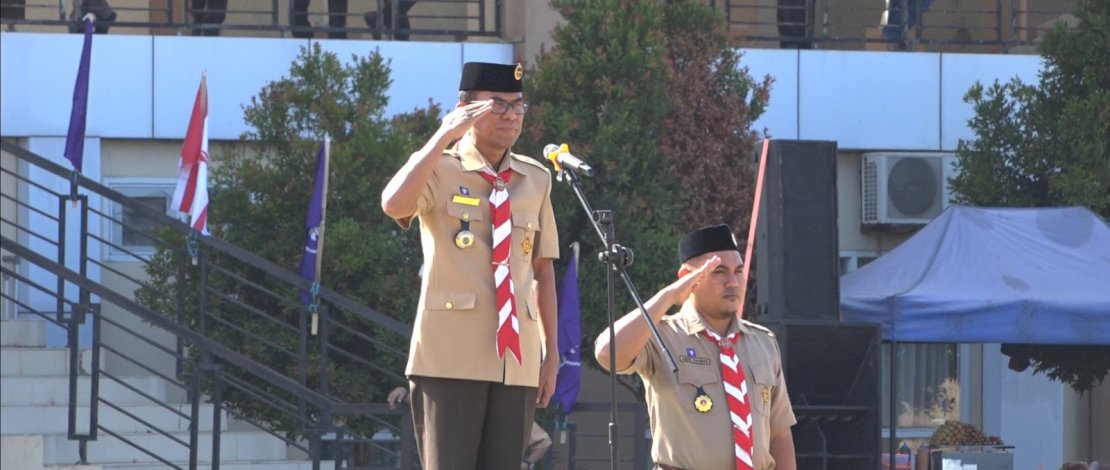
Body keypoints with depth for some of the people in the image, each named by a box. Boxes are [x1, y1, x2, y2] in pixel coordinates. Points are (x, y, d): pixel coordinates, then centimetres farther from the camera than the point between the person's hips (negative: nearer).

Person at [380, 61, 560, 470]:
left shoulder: (536, 180, 13)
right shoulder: (439, 169, 0)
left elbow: (544, 271, 16)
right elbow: (393, 205, -22)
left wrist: (551, 354, 13)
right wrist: (445, 136, -20)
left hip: (516, 361, 4)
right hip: (450, 359, -4)